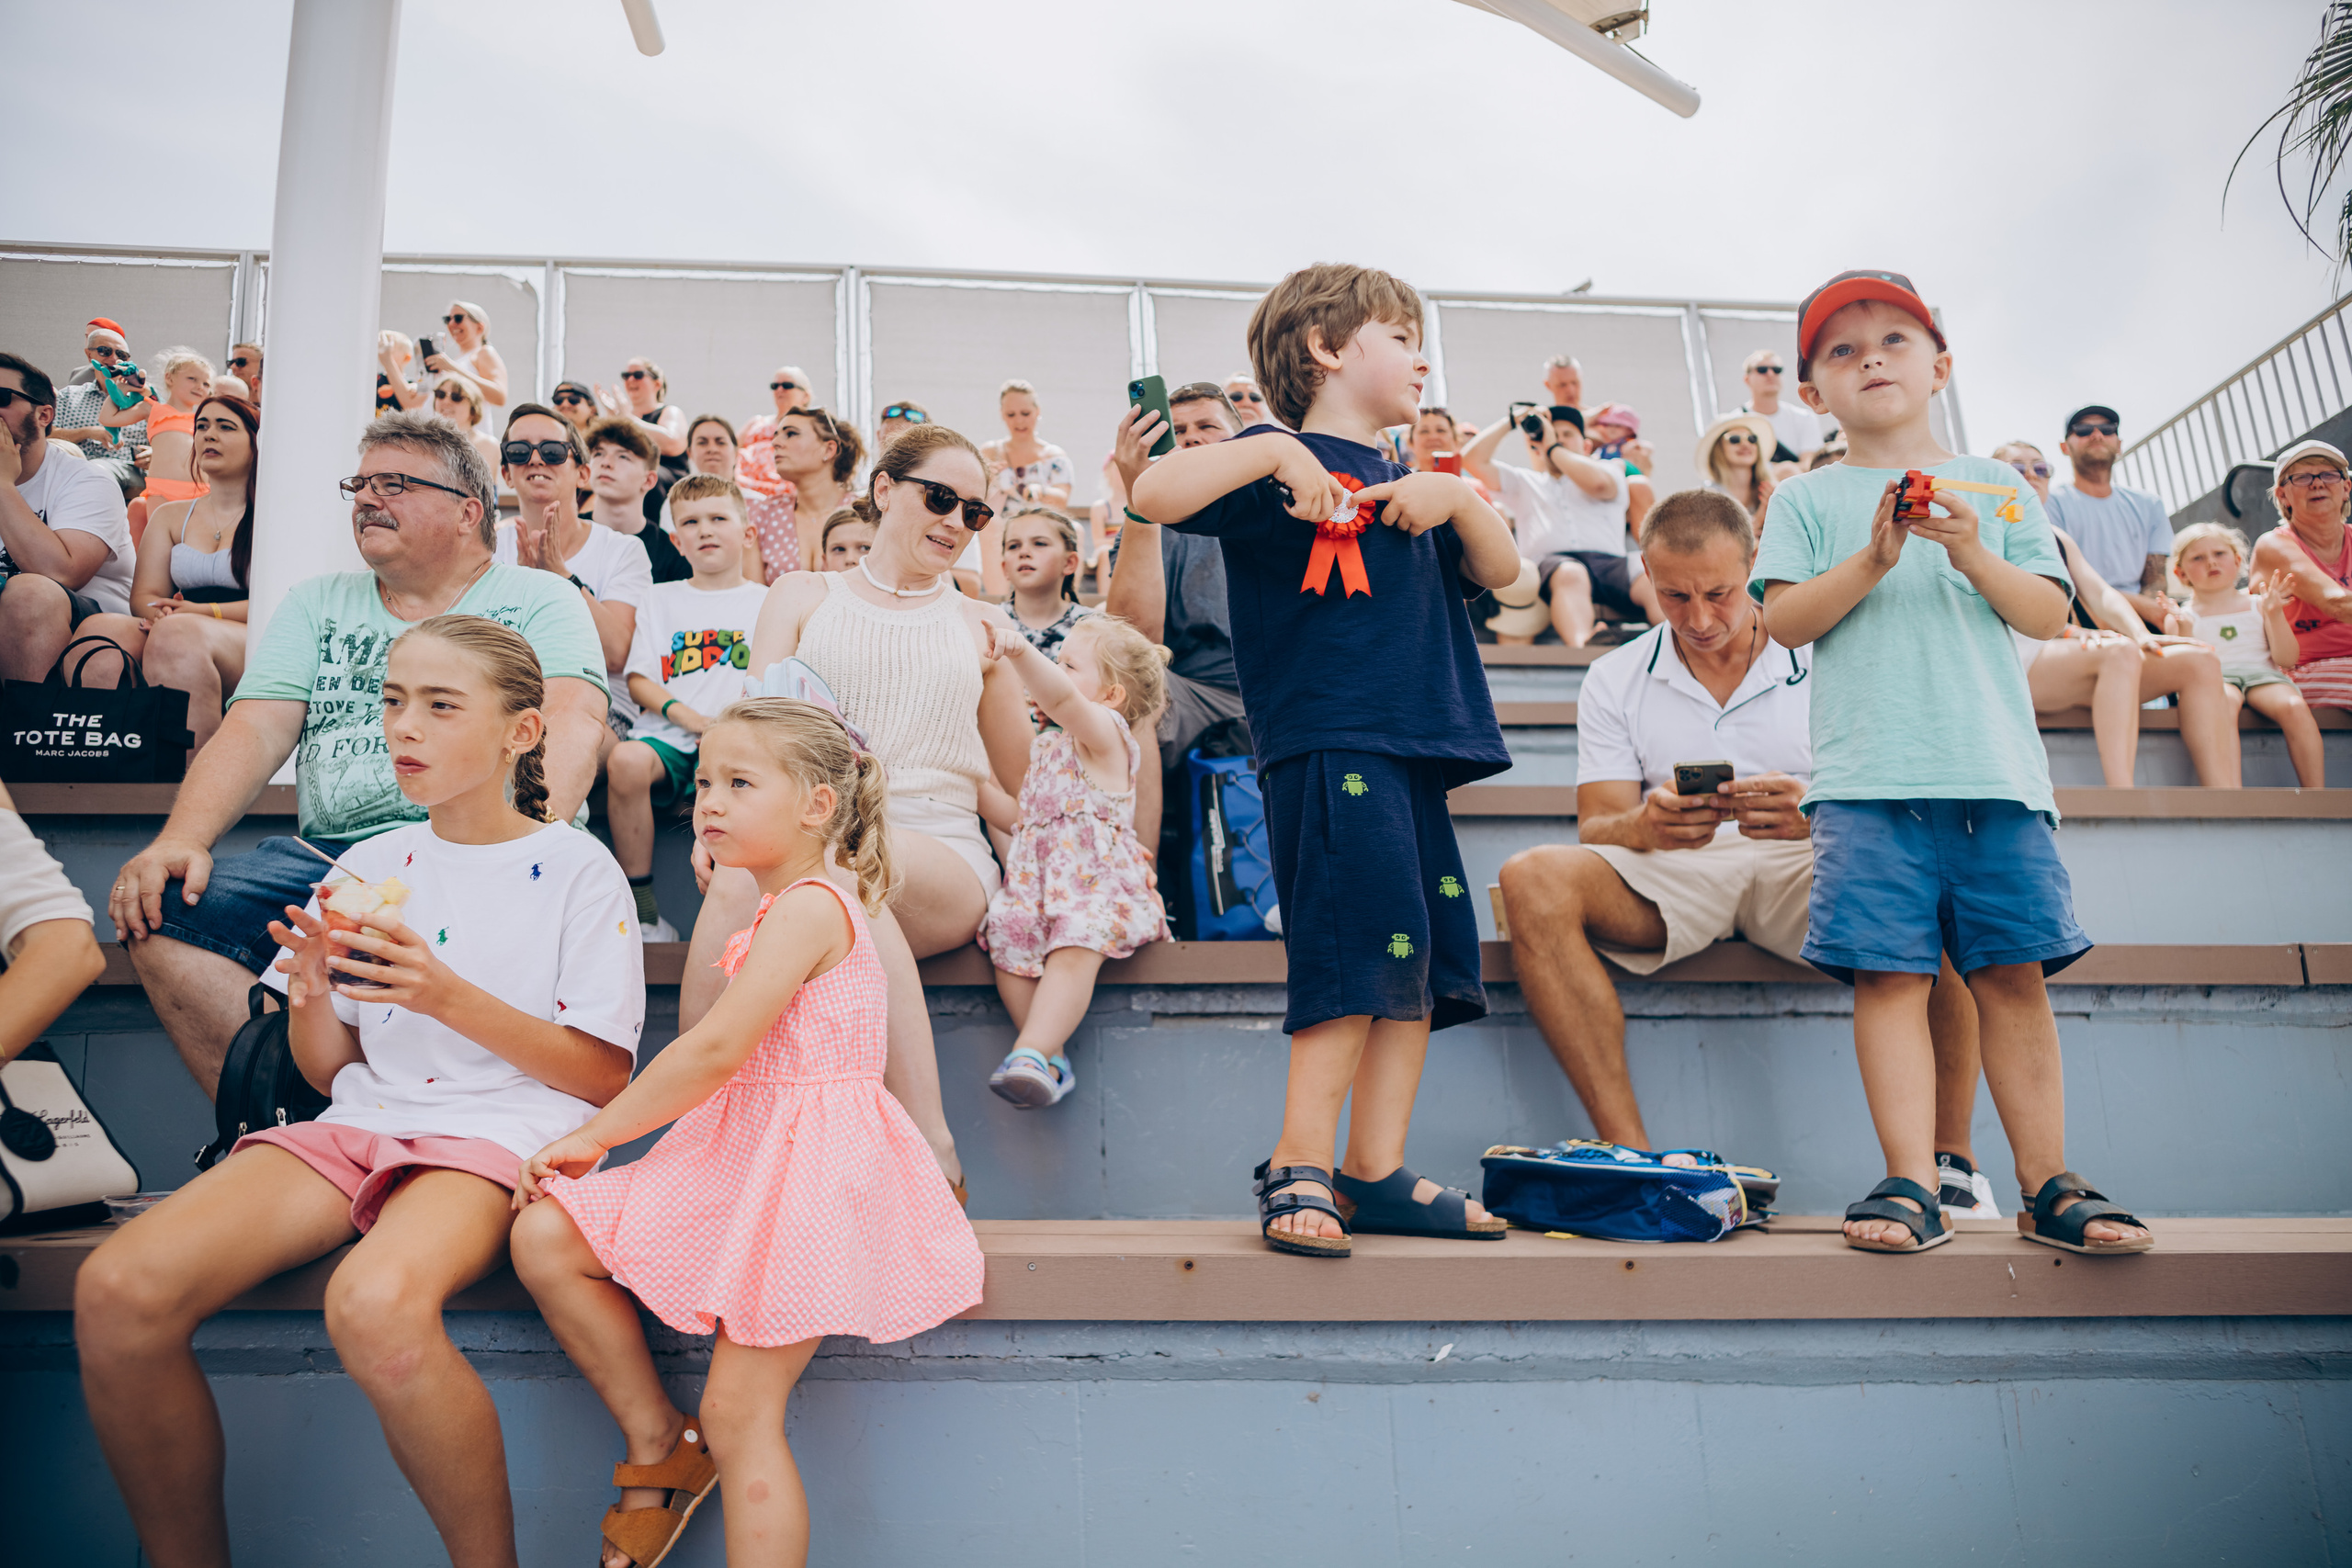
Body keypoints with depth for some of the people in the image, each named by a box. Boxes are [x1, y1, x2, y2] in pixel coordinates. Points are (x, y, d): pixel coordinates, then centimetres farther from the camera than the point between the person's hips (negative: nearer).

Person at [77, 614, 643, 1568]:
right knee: (116, 1291, -21)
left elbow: (604, 1075, -1)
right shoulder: (370, 866, 17)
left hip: (501, 1130, -5)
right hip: (360, 1123, 5)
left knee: (374, 1304, -38)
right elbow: (326, 1069, 19)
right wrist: (311, 996, -4)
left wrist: (448, 997, -12)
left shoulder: (574, 869, 3)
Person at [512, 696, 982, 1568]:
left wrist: (596, 1134, -11)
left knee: (739, 1415, -10)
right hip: (741, 1160, 10)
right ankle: (656, 1439, 9)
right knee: (545, 1237, -1)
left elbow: (716, 1049, -19)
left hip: (804, 1168, -10)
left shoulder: (808, 907, -13)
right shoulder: (780, 911, 18)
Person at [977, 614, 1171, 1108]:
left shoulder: (1105, 732, -1)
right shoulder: (1046, 746, 26)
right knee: (1008, 942, -21)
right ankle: (1051, 1059, -20)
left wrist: (1022, 650, -36)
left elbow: (1061, 698, -23)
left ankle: (1031, 1053, -41)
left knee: (1074, 950, -32)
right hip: (1037, 876, 7)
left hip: (1096, 877, -7)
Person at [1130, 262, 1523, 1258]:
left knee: (1424, 956, 6)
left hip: (1412, 747, 9)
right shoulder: (1279, 467, 0)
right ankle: (1297, 1169, -7)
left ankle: (1376, 1174, 12)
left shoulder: (1404, 486, 24)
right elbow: (1154, 495, -15)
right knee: (1367, 945, -16)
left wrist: (1458, 496, 5)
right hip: (1324, 748, -9)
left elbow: (1499, 573, 22)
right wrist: (1271, 449, -19)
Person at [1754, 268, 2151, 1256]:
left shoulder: (1995, 486, 17)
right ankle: (1912, 1187, -3)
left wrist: (1975, 555, -7)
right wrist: (1874, 559, -12)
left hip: (1996, 769, 2)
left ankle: (2049, 1187, 8)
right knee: (1889, 976, -7)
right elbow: (1784, 621, 0)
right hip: (1868, 777, -2)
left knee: (2014, 974, 1)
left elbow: (2049, 615, 9)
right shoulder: (1808, 500, 12)